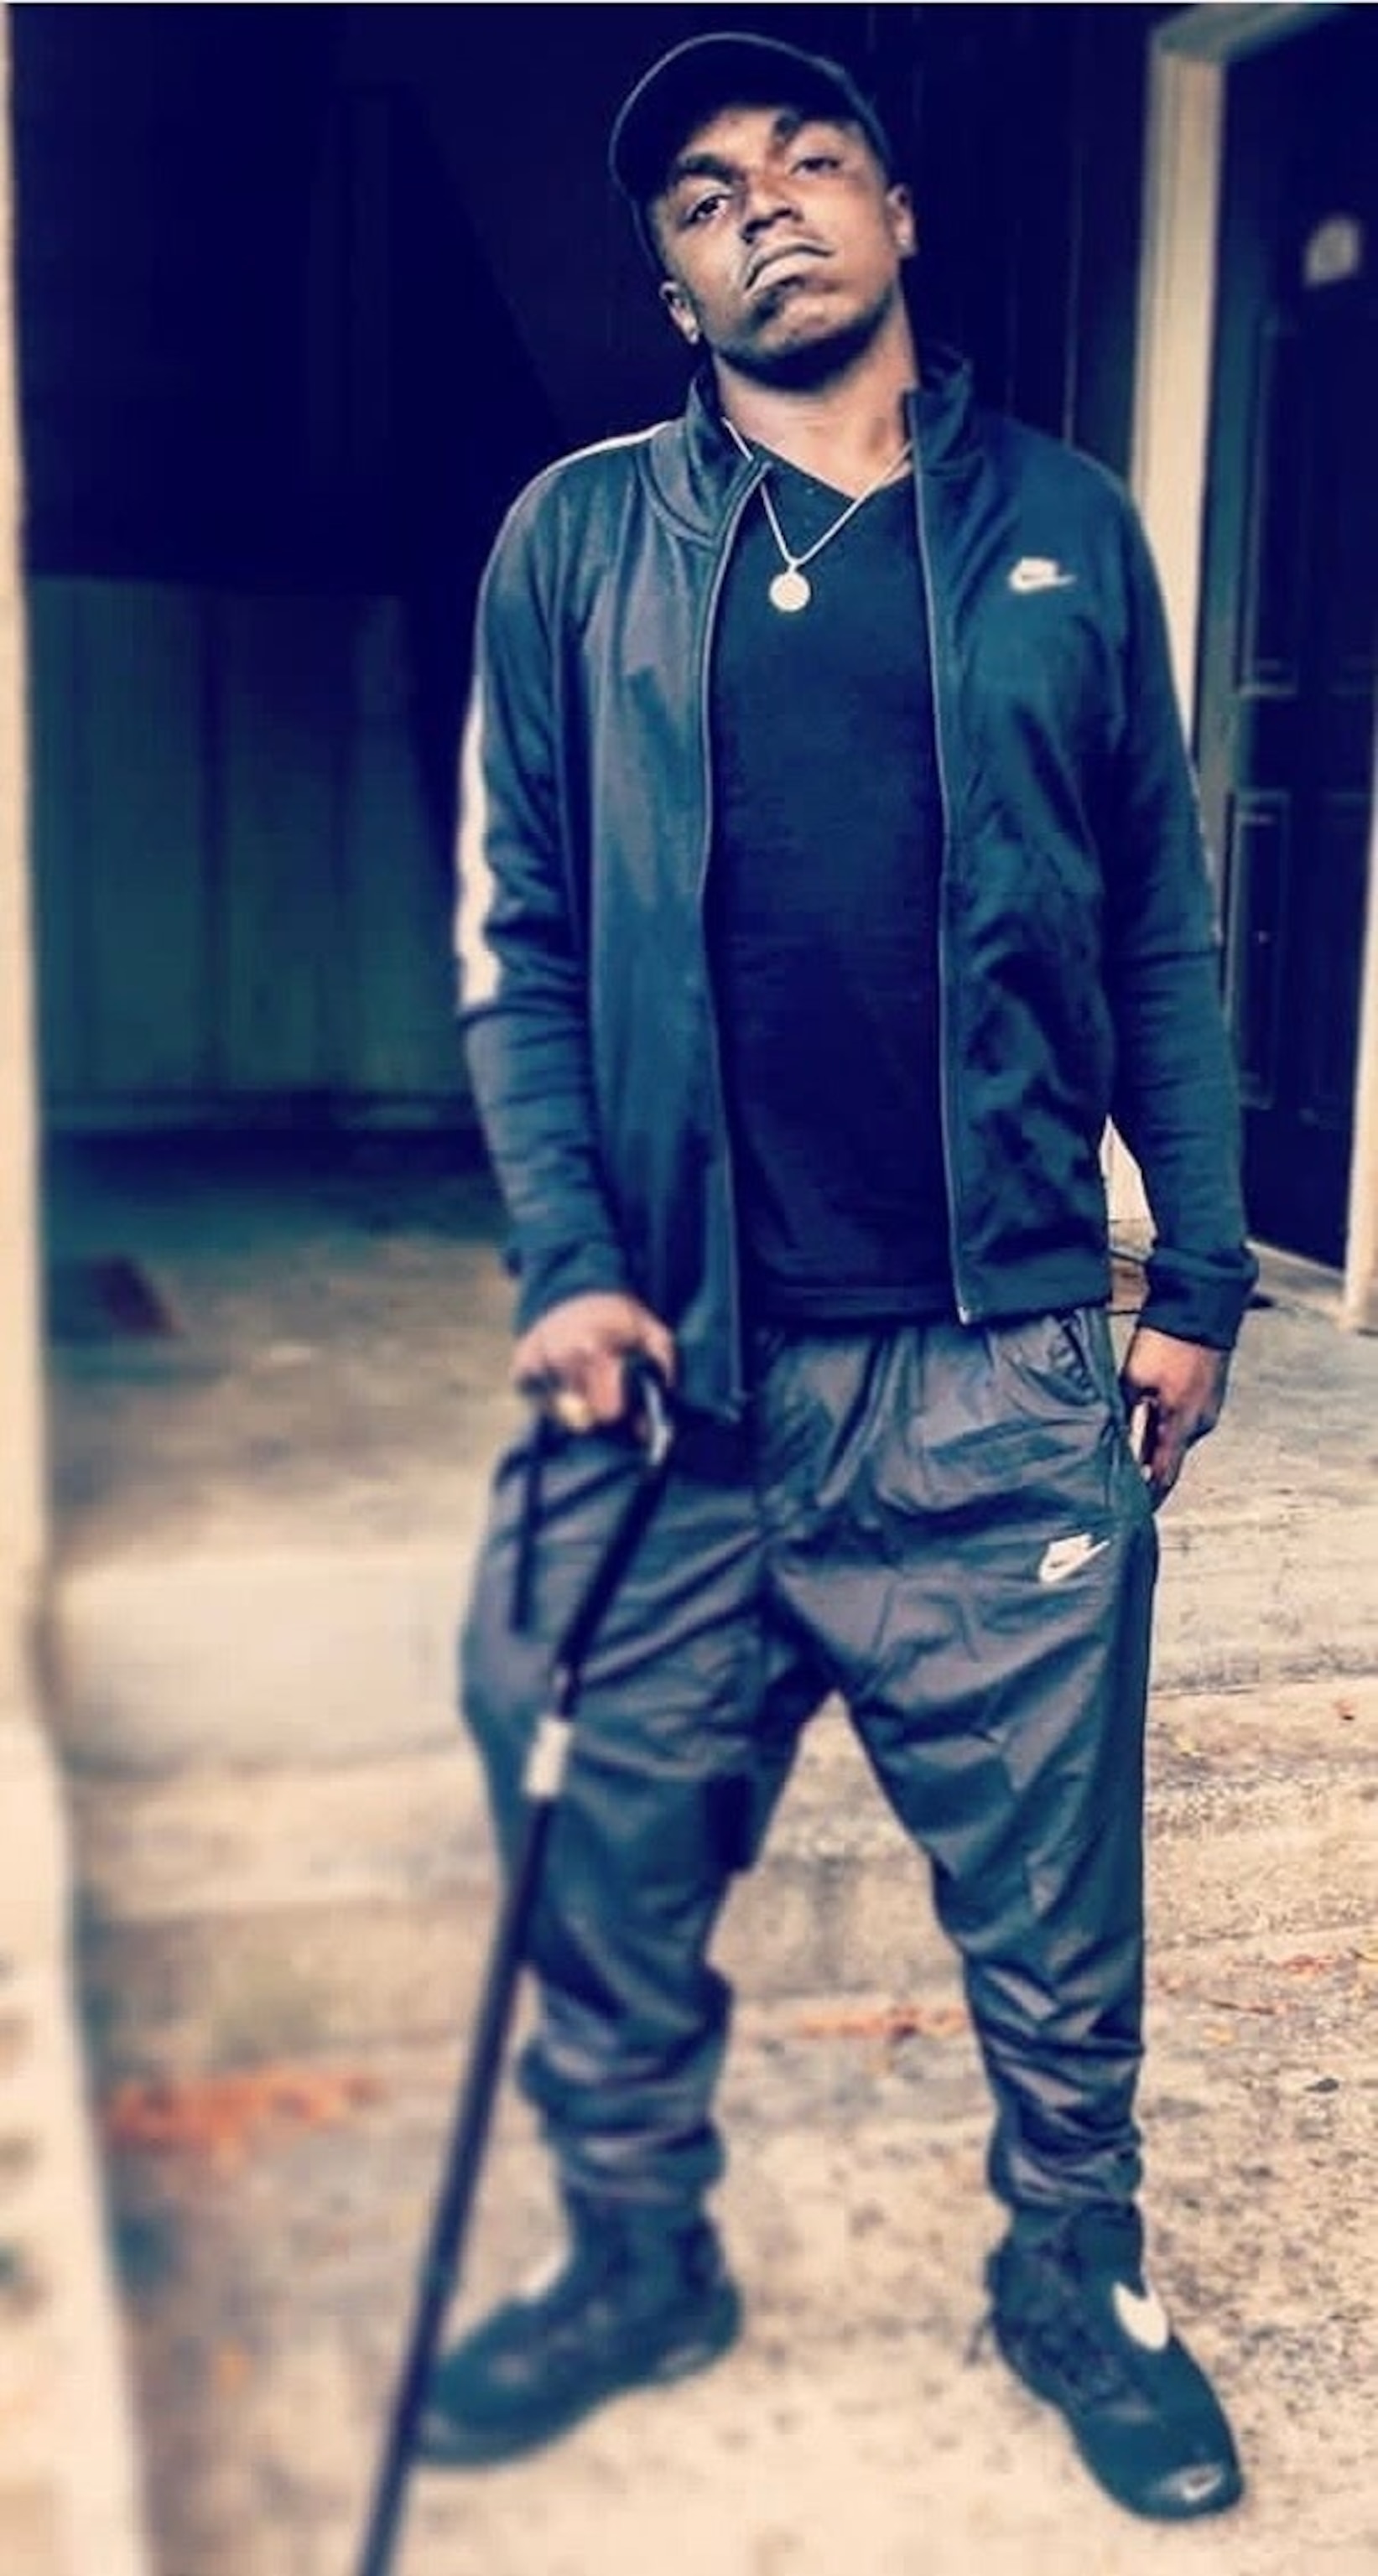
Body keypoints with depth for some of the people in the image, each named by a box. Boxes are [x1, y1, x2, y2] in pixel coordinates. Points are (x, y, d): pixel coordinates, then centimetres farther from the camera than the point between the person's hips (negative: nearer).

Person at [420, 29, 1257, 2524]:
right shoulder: (580, 537, 6)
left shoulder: (1063, 531, 8)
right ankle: (636, 2265, 35)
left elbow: (1163, 937, 10)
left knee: (1052, 1883, 9)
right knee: (608, 1862, 11)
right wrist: (566, 1260, -8)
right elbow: (514, 938, 3)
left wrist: (1200, 1276, 6)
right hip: (672, 1365, 0)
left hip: (1000, 1374, 0)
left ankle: (1077, 2274, 34)